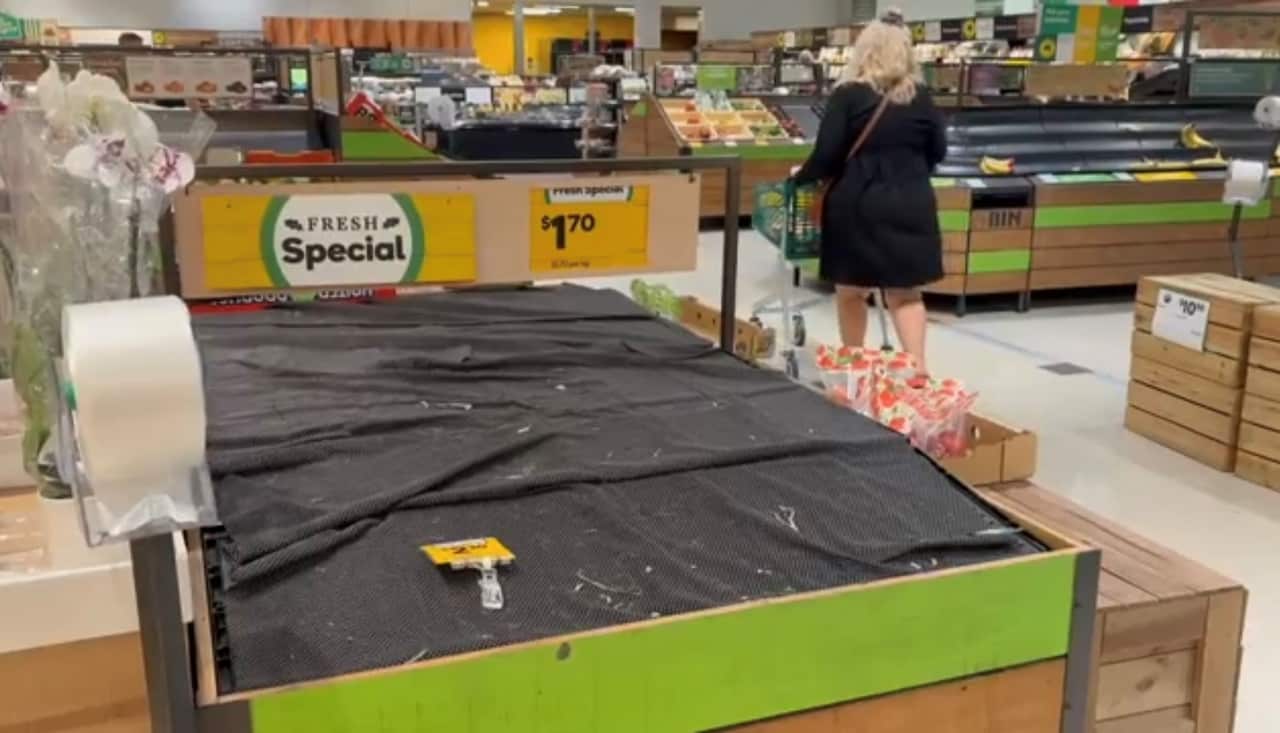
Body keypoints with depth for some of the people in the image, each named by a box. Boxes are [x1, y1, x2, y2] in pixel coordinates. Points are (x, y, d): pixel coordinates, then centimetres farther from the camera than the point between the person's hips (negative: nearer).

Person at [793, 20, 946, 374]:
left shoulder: (848, 95, -5)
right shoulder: (921, 97, 6)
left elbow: (827, 155, -10)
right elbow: (938, 151, 14)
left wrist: (801, 176, 8)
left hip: (858, 203, -3)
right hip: (911, 203, 3)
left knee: (852, 291, 14)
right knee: (905, 292, 10)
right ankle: (917, 368, -1)